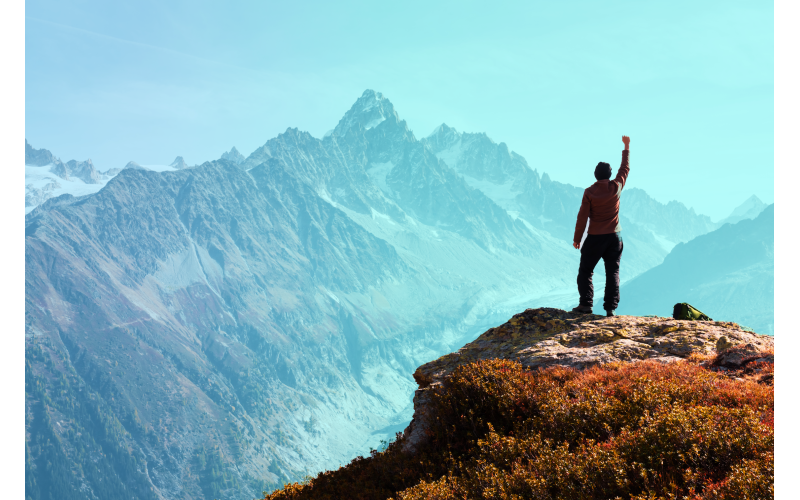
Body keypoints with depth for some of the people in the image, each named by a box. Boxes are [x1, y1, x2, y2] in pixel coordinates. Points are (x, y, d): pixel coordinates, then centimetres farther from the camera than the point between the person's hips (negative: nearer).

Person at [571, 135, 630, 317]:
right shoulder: (616, 187, -2)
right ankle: (610, 307, -1)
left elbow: (582, 216, -8)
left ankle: (586, 303, -2)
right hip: (614, 237, 2)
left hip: (595, 238, -2)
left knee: (585, 271, 7)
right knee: (612, 272, 5)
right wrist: (626, 147, 27)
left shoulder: (589, 192, -8)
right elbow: (625, 168, 15)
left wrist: (577, 238, 0)